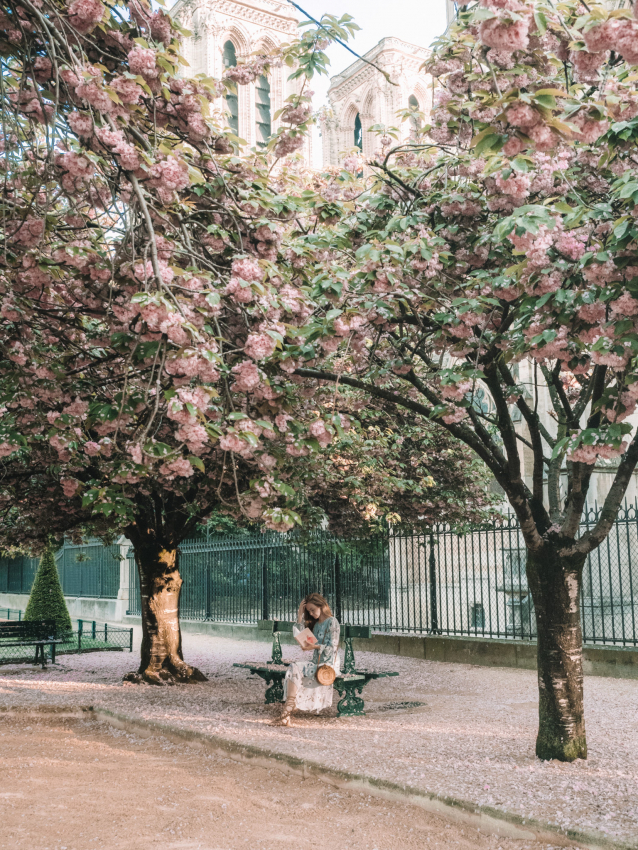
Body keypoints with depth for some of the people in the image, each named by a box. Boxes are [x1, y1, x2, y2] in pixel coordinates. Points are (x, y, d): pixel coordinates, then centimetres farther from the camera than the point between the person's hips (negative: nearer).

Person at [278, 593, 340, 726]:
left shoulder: (332, 622, -3)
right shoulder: (315, 624, 20)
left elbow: (332, 648, -10)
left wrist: (316, 646, -24)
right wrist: (300, 615, 6)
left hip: (328, 665, -7)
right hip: (317, 664, 7)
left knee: (295, 667, -25)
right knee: (293, 669, -21)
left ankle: (289, 706, -25)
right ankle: (288, 709, -29)